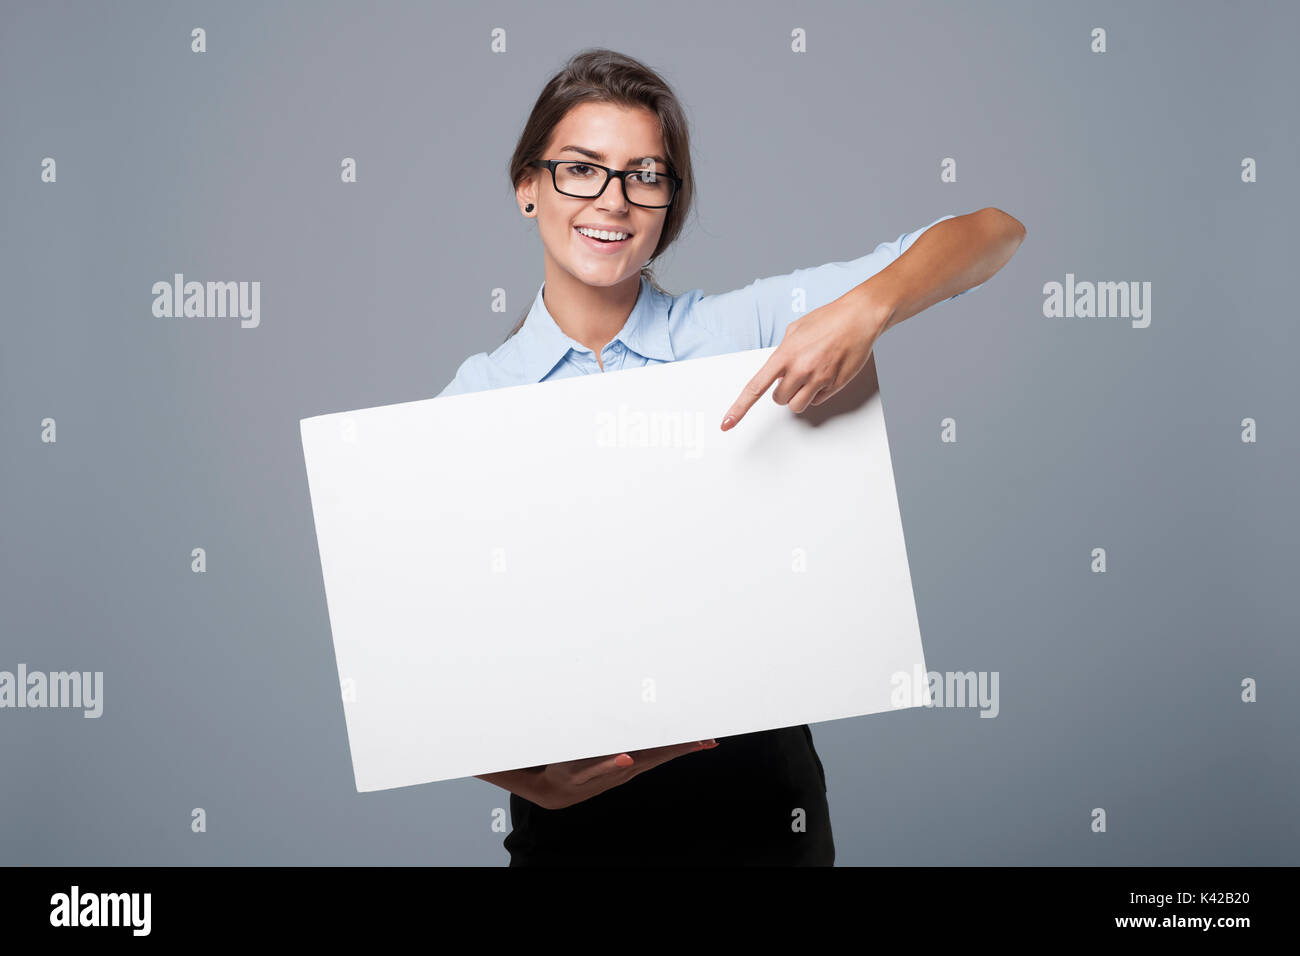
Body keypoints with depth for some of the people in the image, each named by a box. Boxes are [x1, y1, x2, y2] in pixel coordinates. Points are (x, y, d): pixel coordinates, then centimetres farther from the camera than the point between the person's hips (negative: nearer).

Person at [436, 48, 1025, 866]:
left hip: (758, 791, 0)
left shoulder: (745, 328, -4)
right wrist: (520, 774, -21)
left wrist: (865, 308, -24)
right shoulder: (471, 403, -2)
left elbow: (993, 230, -5)